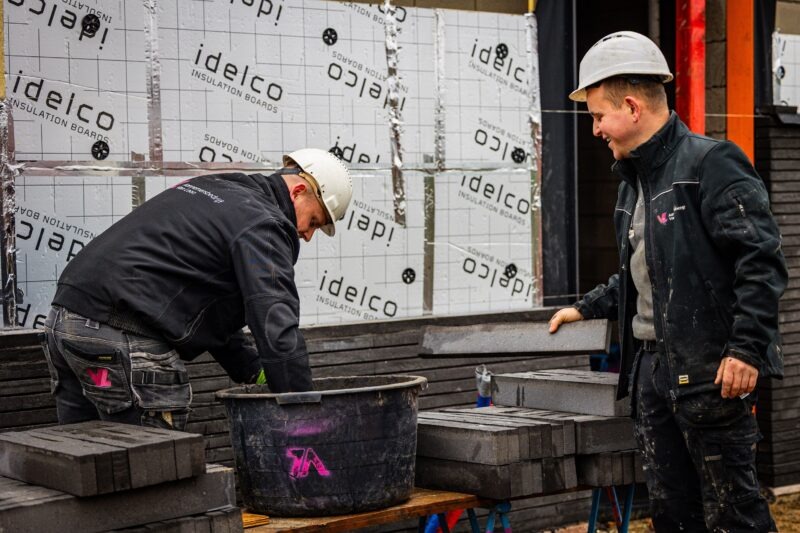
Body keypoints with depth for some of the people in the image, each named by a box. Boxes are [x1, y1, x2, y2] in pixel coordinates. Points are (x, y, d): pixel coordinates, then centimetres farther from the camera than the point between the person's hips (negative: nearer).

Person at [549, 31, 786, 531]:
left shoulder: (710, 163, -12)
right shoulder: (636, 181, 18)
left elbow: (762, 261, -18)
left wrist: (746, 347, -22)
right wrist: (586, 308, 27)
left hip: (711, 371, -9)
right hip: (651, 364, 9)